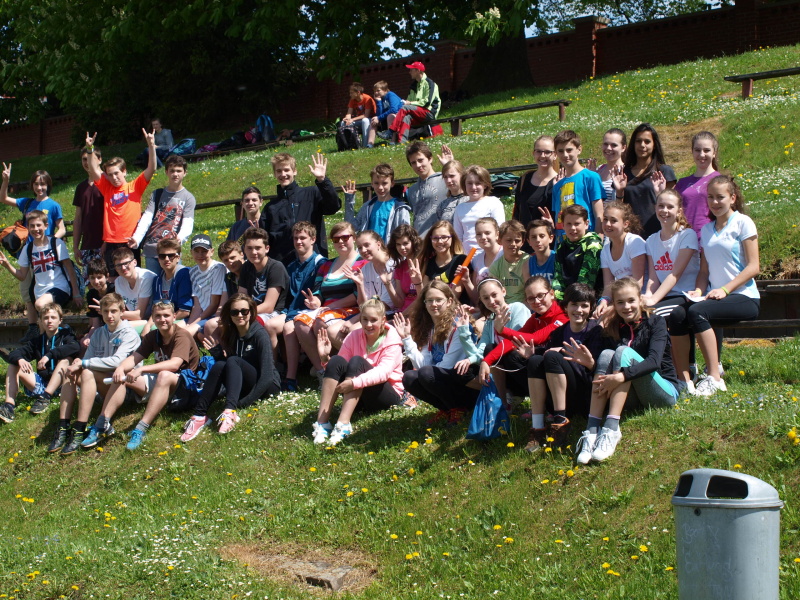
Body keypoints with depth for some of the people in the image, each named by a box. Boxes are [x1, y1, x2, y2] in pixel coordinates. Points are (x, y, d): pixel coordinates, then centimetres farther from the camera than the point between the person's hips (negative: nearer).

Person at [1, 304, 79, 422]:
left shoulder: (65, 335, 0)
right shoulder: (38, 341, 13)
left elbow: (75, 347, -24)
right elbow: (14, 353, 0)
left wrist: (49, 355, -33)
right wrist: (20, 359, -25)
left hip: (59, 384, -4)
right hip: (41, 384, 4)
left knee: (65, 359, -27)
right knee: (14, 365, -7)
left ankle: (45, 398, -35)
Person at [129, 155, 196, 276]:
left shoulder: (188, 198, 6)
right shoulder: (157, 194, 14)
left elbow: (187, 224, -8)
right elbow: (147, 217, 2)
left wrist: (180, 237, -31)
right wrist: (136, 238, -15)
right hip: (151, 249, 3)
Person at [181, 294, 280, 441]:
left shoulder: (260, 334, -14)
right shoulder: (229, 334, 4)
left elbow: (267, 375, -22)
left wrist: (242, 403, -29)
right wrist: (216, 350, -16)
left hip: (266, 386, -5)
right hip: (242, 387, 5)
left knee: (233, 361, -29)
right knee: (219, 365, -25)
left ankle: (230, 412, -49)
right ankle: (200, 415, -36)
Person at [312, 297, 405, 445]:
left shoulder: (391, 340, -10)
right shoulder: (354, 337, 3)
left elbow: (383, 372, -28)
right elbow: (338, 369, -1)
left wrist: (354, 383, -40)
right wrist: (325, 358, -22)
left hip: (389, 395, -4)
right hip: (357, 396, 4)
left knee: (357, 361, -29)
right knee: (336, 361, -22)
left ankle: (343, 424, -41)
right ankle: (321, 422, -29)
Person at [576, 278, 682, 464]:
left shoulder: (655, 323, -4)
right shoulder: (612, 328, 7)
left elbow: (654, 361, -21)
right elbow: (606, 363, -3)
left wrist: (622, 376, -36)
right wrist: (590, 363, -27)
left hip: (665, 392, -3)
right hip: (632, 399, 3)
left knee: (624, 352, -25)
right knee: (606, 354, -22)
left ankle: (611, 430, -40)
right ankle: (592, 431, -34)